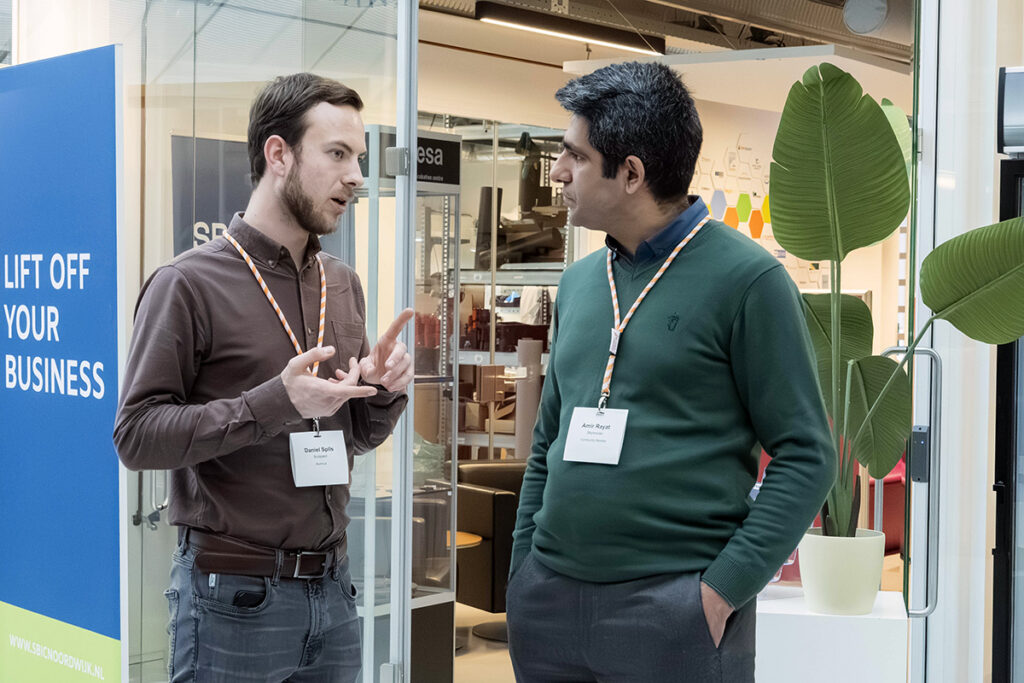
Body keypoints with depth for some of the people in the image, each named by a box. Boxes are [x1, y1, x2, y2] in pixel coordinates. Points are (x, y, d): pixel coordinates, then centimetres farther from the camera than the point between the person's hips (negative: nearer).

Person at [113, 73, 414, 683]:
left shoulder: (343, 284, 10)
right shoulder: (190, 283, -9)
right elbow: (136, 435, -15)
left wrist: (385, 390, -5)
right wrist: (275, 402, -23)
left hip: (332, 586, 6)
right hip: (235, 596, -6)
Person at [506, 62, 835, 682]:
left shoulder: (747, 280, -8)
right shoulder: (580, 281, 11)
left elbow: (806, 456, -10)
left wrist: (725, 588, -15)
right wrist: (523, 569, 10)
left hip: (675, 608, -5)